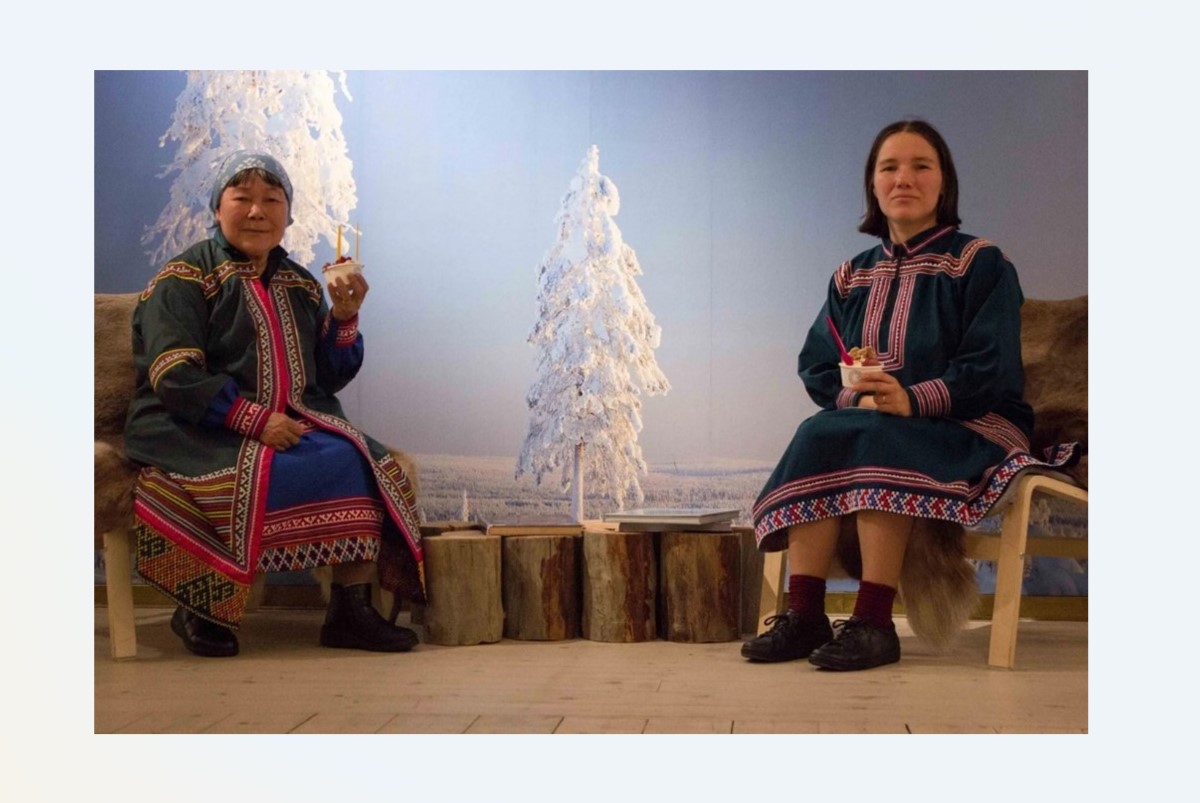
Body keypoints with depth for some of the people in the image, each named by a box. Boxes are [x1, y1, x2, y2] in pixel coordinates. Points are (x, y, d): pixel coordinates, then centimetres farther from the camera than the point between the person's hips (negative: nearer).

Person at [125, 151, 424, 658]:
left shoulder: (300, 286, 16)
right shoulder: (184, 280, -2)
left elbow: (328, 379, 16)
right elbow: (175, 377, -14)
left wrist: (344, 318, -2)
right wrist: (256, 421, -22)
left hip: (294, 422, 5)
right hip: (200, 431, -5)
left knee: (361, 463, -20)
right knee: (253, 477, -35)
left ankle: (350, 612, -17)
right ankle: (198, 610, -15)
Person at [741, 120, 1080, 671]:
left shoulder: (981, 264, 2)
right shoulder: (851, 278, 16)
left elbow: (991, 368, -11)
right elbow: (816, 368, 8)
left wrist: (913, 399, -28)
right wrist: (855, 397, -16)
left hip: (969, 426, -4)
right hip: (862, 423, 4)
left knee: (875, 441, -34)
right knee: (815, 436, -27)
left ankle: (874, 622, -37)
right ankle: (803, 615, -32)